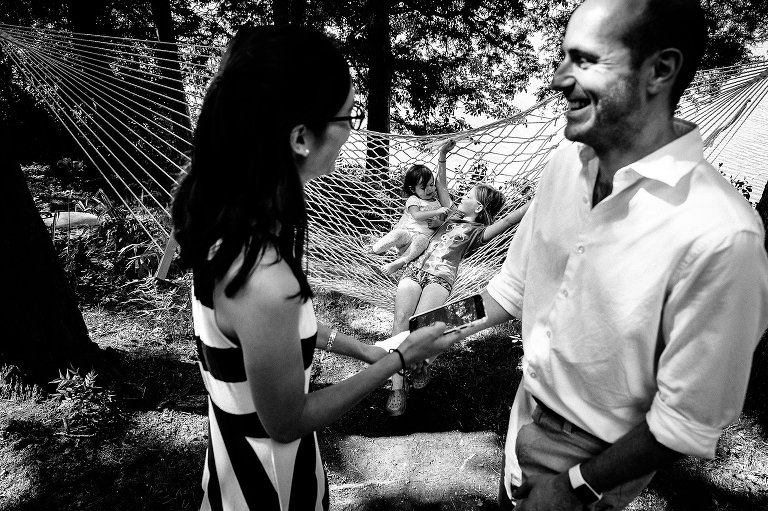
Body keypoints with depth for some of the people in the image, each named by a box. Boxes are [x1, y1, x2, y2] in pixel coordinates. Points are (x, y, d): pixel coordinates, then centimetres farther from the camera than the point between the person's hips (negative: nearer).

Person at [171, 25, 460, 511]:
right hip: (267, 459, -6)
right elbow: (286, 422, -23)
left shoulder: (227, 213, -13)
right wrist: (398, 359, -18)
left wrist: (359, 348, 3)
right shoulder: (264, 281, -38)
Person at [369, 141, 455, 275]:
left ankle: (400, 261, -49)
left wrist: (442, 154, 8)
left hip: (423, 235, 2)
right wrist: (437, 211, -14)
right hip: (407, 230, -2)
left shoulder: (435, 197, 23)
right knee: (397, 234, -37)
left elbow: (441, 177, 15)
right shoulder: (413, 200, 7)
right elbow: (416, 216, -12)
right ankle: (375, 248, -25)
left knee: (421, 241, -36)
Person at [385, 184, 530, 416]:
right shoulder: (453, 214, 27)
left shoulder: (478, 231, 10)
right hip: (414, 268, 4)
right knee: (401, 318, -20)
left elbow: (509, 219, -2)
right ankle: (397, 386, -21)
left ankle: (420, 363, 1)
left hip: (440, 277, -4)